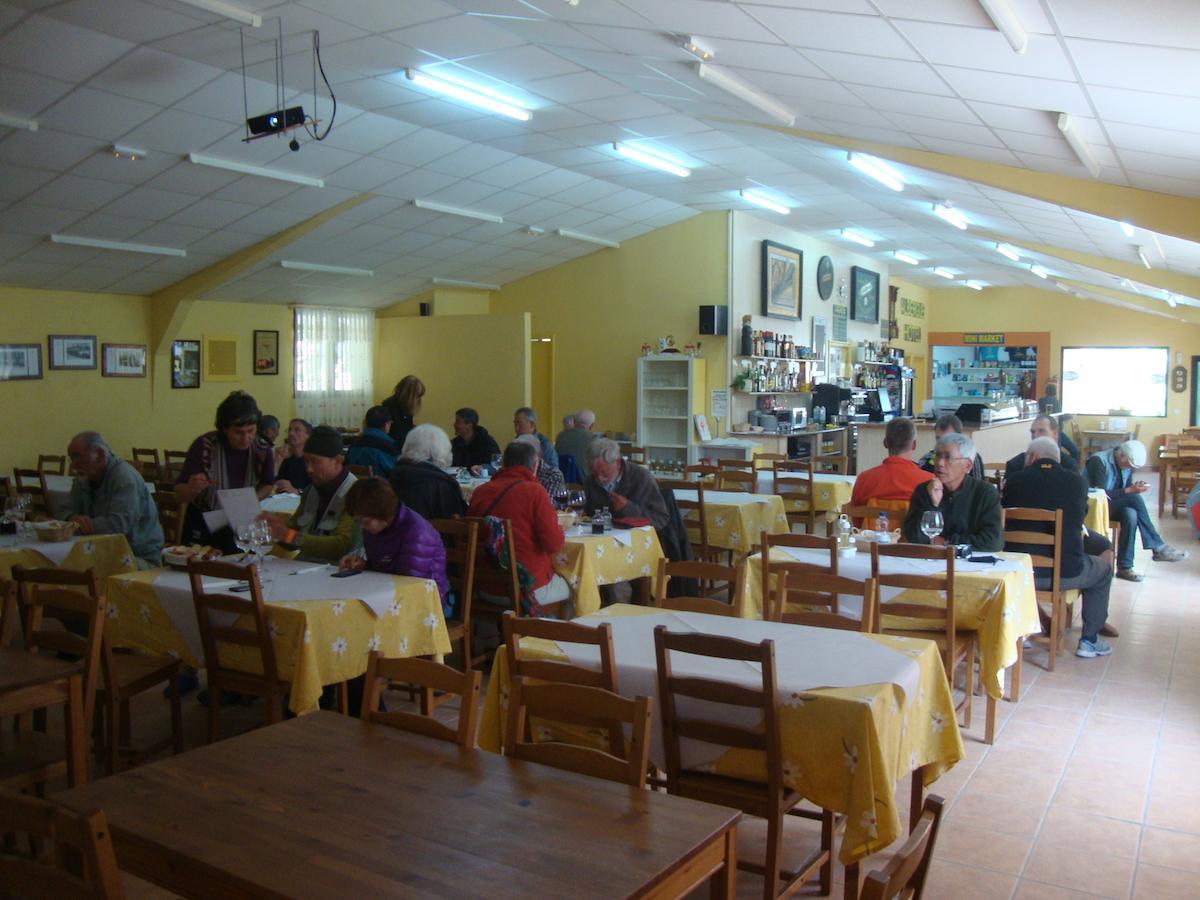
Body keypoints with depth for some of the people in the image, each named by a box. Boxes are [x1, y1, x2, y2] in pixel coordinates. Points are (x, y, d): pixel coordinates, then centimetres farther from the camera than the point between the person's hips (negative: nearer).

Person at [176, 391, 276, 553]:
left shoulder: (262, 450, -13)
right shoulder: (204, 446, -19)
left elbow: (267, 485, 7)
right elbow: (180, 495, -14)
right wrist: (192, 488, -36)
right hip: (202, 526, -2)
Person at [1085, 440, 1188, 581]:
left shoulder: (1127, 463, 5)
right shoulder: (1098, 461, -19)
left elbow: (1125, 491, 8)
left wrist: (1135, 488, -15)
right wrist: (1130, 490, -29)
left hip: (1115, 505, 7)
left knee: (1131, 515, -27)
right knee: (1134, 498, -27)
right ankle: (1158, 547, -20)